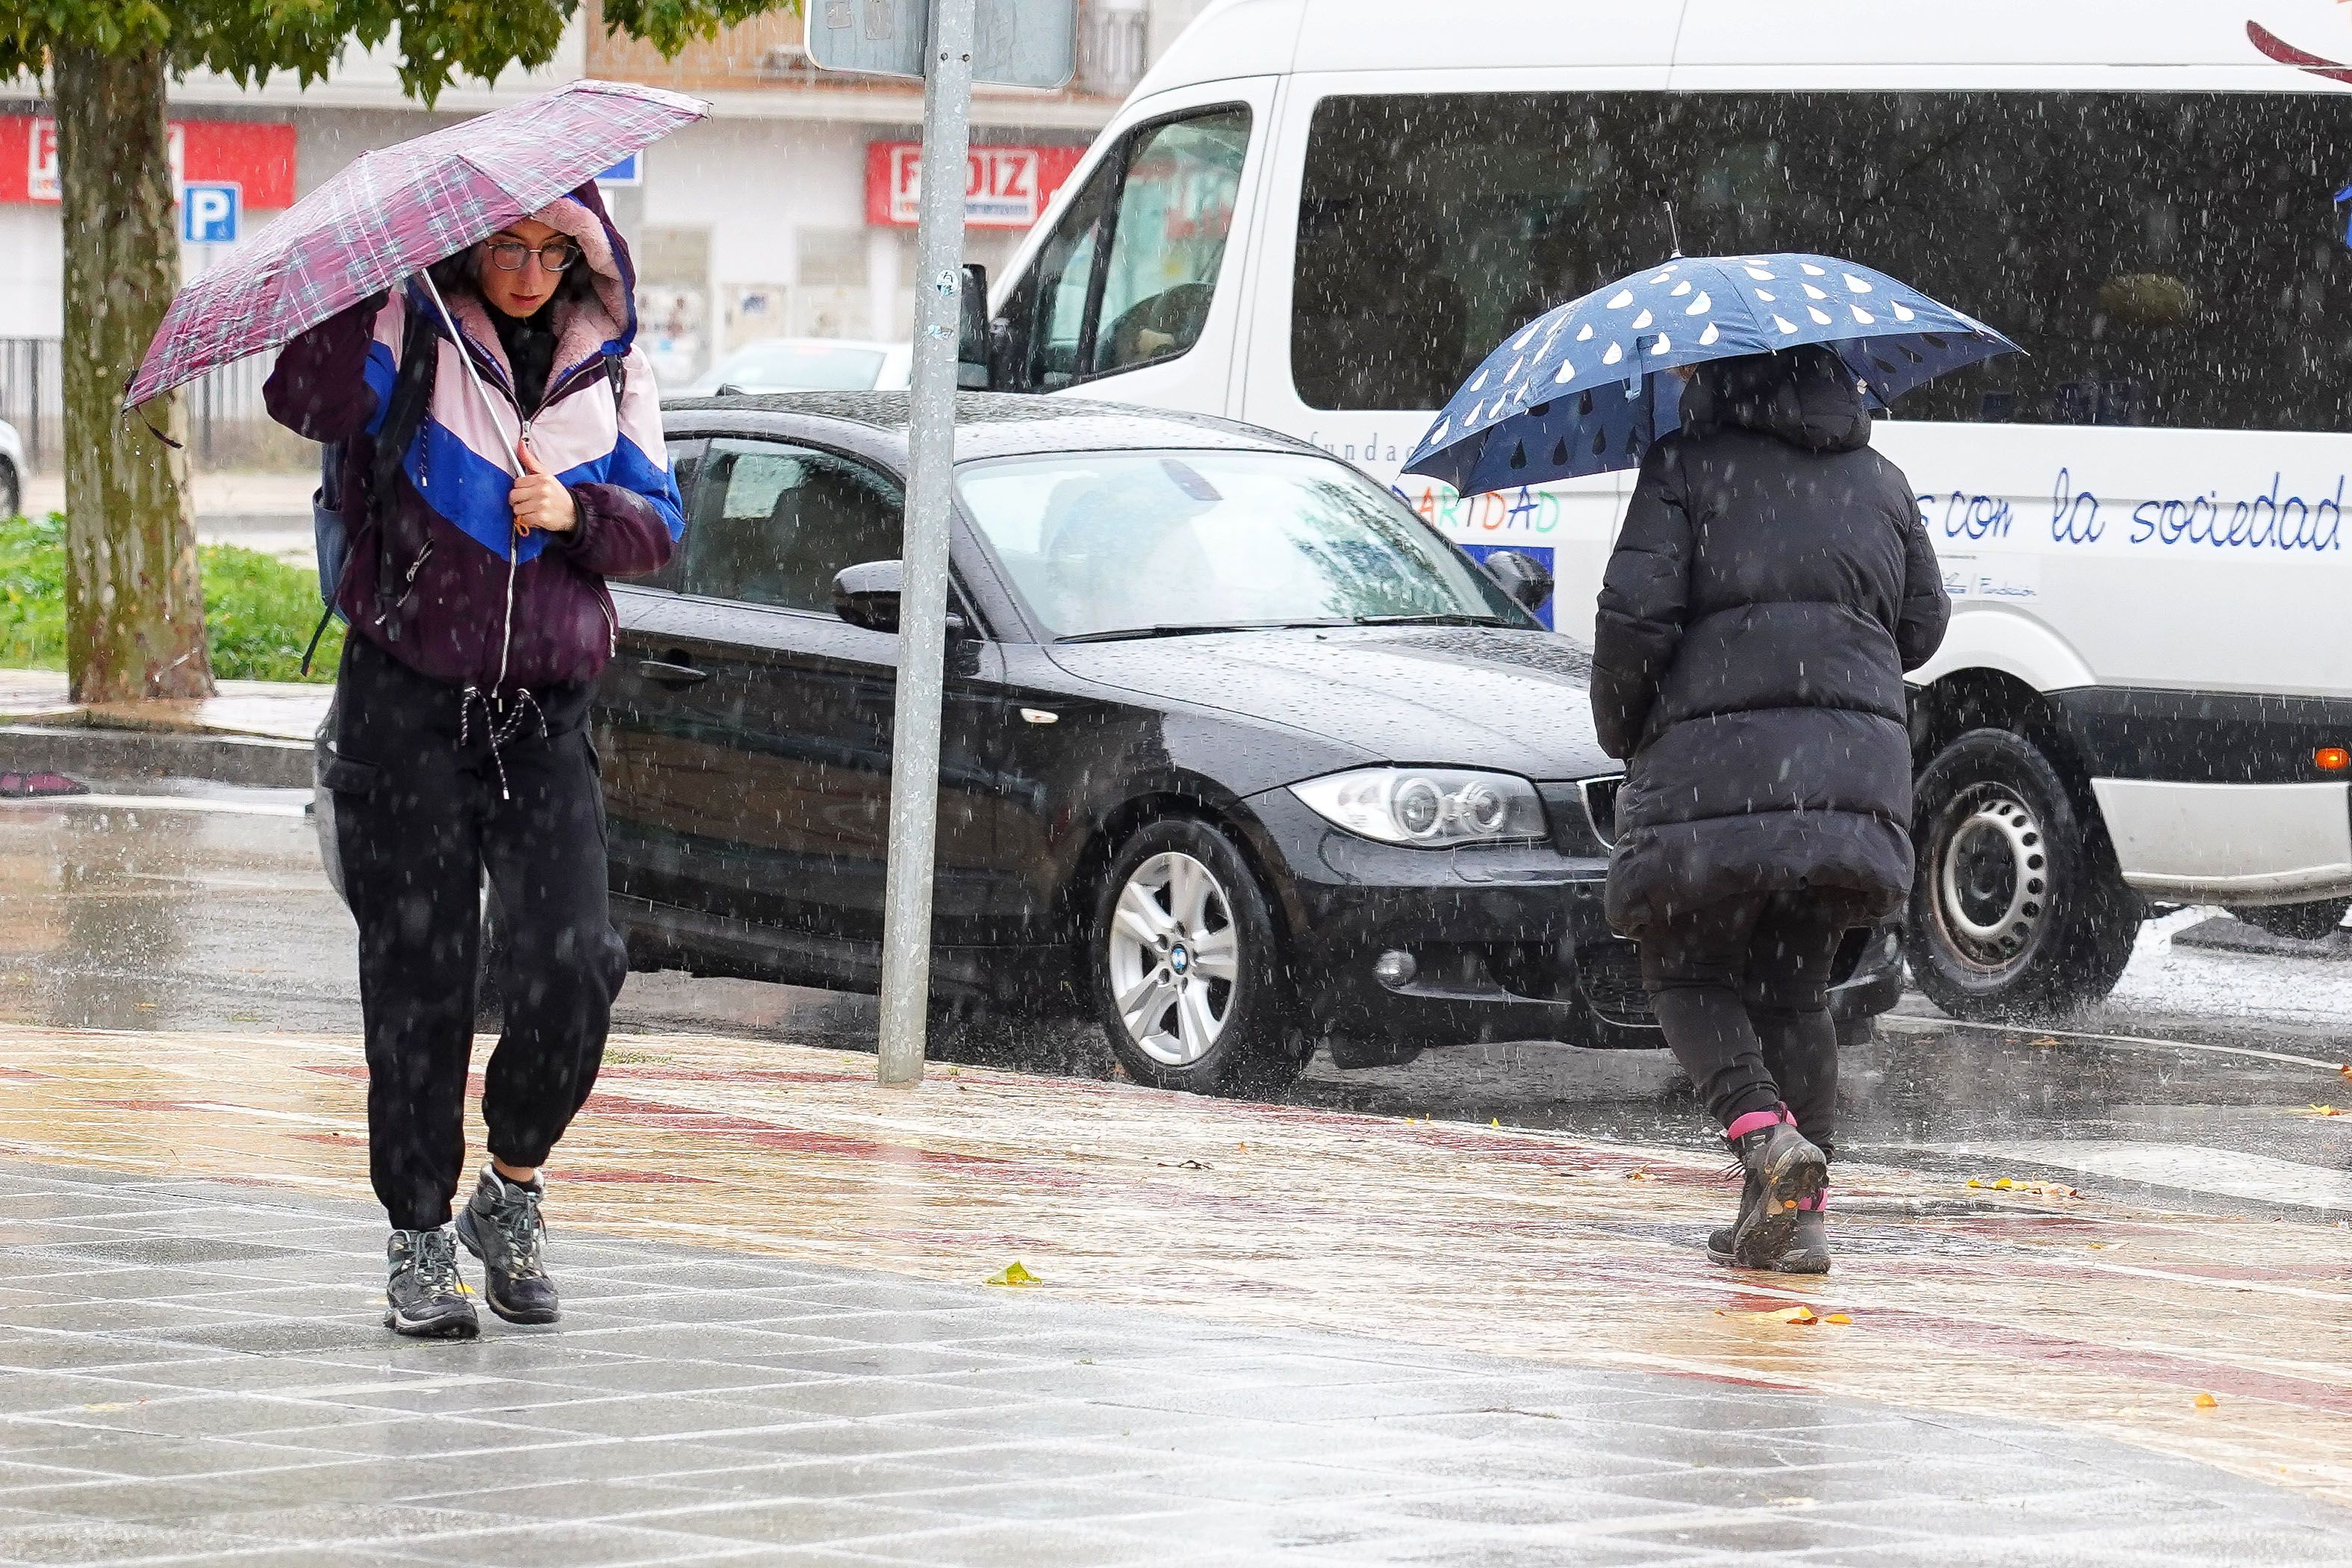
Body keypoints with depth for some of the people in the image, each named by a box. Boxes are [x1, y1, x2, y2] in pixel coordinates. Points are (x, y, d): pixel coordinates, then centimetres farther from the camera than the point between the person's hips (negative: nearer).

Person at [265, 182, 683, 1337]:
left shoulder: (610, 361, 10)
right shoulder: (408, 332, -2)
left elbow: (660, 524, 11)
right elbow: (304, 401, -20)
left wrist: (574, 512, -8)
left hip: (545, 709, 3)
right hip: (407, 699, -3)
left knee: (575, 962, -10)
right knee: (419, 972, -2)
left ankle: (513, 1187, 13)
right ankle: (420, 1240, 9)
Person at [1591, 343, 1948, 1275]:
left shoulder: (1685, 469, 0)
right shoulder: (1878, 483, 15)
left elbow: (1635, 614, -7)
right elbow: (1922, 627, 20)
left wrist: (1620, 728, 8)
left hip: (1713, 769, -4)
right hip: (1854, 767, 4)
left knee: (1687, 971, 8)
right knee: (1795, 986, 13)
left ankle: (1765, 1131, -18)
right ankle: (1798, 1215, 5)